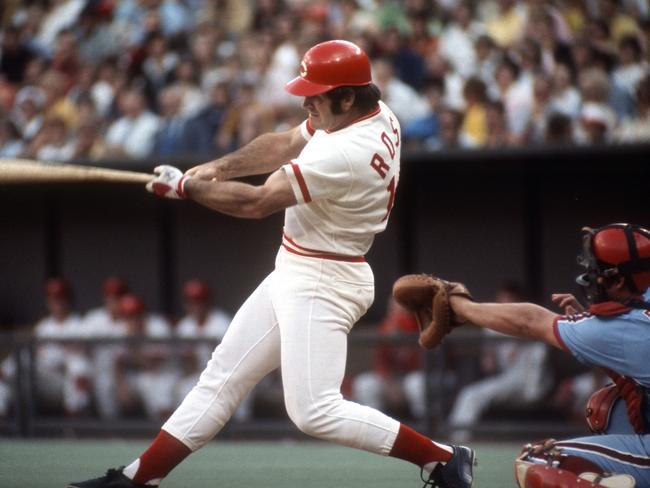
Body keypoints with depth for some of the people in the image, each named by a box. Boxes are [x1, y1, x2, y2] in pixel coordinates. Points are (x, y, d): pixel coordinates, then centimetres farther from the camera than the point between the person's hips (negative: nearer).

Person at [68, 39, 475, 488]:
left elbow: (256, 203, -23)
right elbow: (283, 146, 12)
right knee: (223, 377, 12)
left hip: (321, 286, -10)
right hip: (295, 272, 10)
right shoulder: (375, 115, 1)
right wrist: (219, 167, -2)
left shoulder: (347, 154, -28)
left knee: (315, 412, -15)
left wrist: (184, 186, -10)